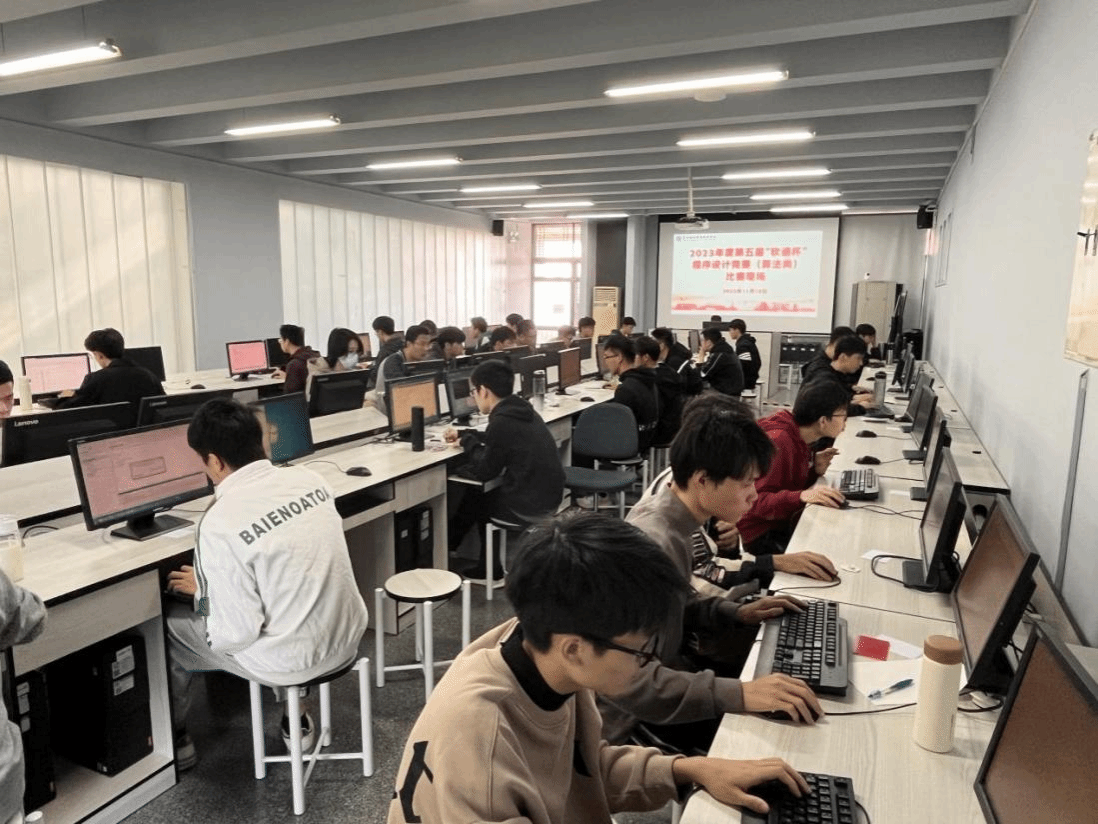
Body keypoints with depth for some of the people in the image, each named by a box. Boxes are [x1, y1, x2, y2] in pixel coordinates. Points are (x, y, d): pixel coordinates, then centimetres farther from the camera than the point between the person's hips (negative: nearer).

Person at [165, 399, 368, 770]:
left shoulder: (220, 523, -21)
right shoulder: (309, 478, -3)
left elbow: (236, 634, -19)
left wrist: (202, 589, 0)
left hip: (293, 659, -5)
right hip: (347, 636, 6)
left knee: (168, 623, 16)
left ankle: (172, 738, 37)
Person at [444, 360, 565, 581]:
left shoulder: (502, 421, -22)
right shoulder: (521, 410, 5)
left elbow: (484, 471, -12)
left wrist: (468, 442, 3)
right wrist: (464, 435, 24)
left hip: (530, 507, -8)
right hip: (547, 496, 8)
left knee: (474, 496, 15)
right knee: (480, 491, 24)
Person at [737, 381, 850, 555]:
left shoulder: (800, 437, 5)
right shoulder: (778, 443, -23)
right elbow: (755, 501, -27)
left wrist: (815, 469, -4)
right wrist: (802, 496, -39)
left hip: (784, 524, 9)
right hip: (761, 535, -9)